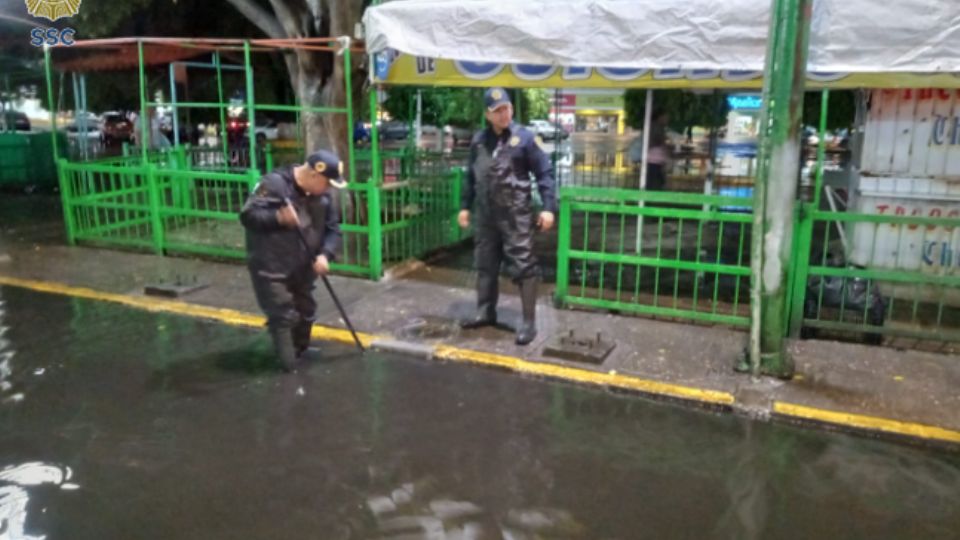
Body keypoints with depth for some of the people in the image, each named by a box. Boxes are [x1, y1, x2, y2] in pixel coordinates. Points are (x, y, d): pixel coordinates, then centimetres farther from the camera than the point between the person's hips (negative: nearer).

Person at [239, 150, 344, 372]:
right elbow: (248, 216, -18)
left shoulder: (325, 194, -2)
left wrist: (324, 255, -14)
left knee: (306, 312, 19)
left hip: (302, 268, 6)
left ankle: (300, 353, 41)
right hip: (271, 268, -6)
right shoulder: (273, 184, -18)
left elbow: (332, 229, 3)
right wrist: (278, 217, -34)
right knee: (283, 316, -4)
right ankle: (289, 365, 9)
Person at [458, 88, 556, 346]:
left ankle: (529, 323, 3)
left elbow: (544, 173, -6)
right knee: (485, 265, 14)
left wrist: (548, 207, -13)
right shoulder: (479, 140, 8)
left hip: (516, 215, -5)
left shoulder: (524, 138, -6)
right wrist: (465, 206, 16)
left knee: (523, 267, -4)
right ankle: (485, 312, 30)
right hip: (486, 214, 5)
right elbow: (471, 176, 17)